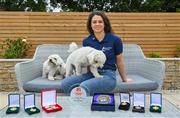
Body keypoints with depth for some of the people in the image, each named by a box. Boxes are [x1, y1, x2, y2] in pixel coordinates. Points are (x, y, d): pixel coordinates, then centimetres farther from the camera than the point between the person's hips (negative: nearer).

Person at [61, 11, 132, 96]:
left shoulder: (115, 40, -3)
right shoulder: (86, 41, 6)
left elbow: (119, 61, 10)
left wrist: (124, 79, 20)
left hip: (108, 75, -4)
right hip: (90, 73, 5)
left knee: (84, 86, -33)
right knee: (65, 83, -20)